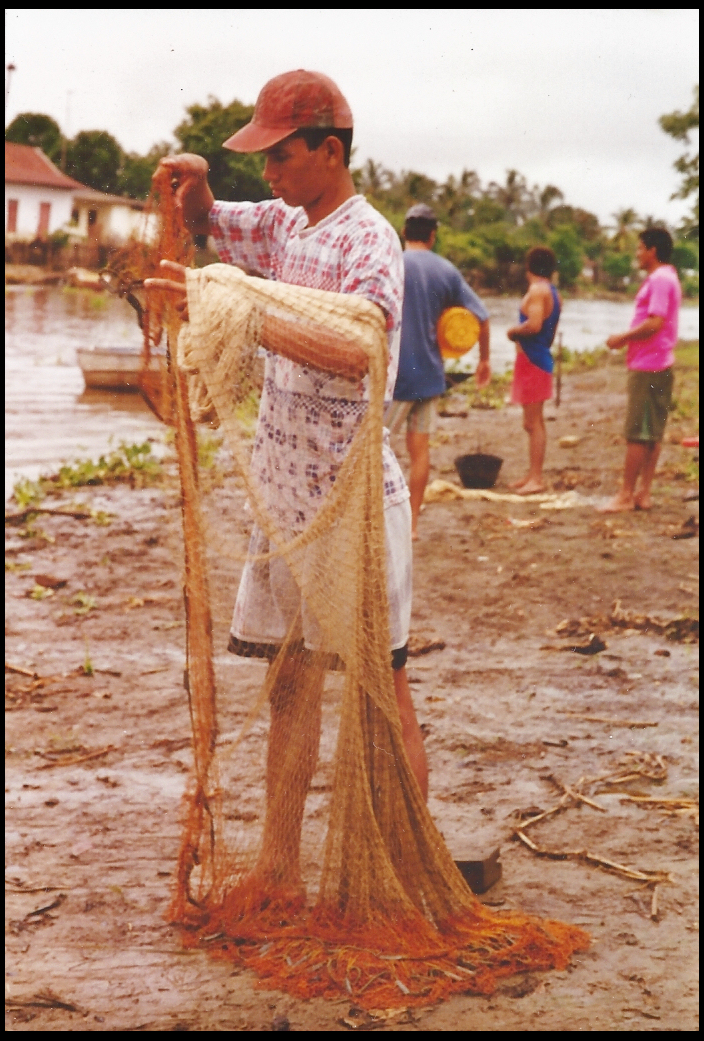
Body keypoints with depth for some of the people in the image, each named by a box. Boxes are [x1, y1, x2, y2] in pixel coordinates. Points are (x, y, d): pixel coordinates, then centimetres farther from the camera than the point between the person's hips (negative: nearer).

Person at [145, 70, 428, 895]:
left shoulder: (368, 238, -15)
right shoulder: (285, 224, 9)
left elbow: (353, 354, -32)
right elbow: (201, 226, 26)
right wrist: (194, 191, 2)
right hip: (286, 491, 8)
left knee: (383, 687, -1)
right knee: (290, 680, 12)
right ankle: (279, 870, 21)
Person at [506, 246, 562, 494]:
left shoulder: (537, 290, -14)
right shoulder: (554, 294, 15)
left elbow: (534, 325, -27)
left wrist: (513, 331, -10)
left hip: (532, 360, -10)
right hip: (541, 359, 10)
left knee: (533, 422, -9)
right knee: (534, 421, 16)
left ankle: (536, 479, -8)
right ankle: (533, 474, 23)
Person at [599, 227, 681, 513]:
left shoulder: (660, 280, -15)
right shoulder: (663, 278, 17)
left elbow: (655, 323, -23)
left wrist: (623, 338, -12)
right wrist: (627, 338, 10)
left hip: (648, 366, -10)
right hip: (657, 364, 10)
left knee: (637, 432, -6)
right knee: (652, 433, 10)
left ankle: (626, 495, -3)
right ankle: (643, 492, 13)